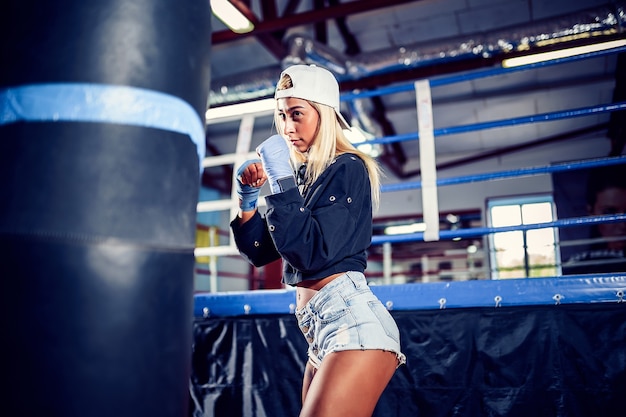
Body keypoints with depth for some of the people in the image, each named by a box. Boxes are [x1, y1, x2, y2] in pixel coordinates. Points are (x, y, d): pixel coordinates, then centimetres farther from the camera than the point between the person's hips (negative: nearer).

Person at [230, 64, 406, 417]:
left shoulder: (346, 169, -6)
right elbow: (260, 252, 15)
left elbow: (313, 253, -18)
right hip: (319, 329, 9)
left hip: (352, 320, -9)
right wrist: (248, 196, 1)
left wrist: (281, 180, -16)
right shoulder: (300, 174, 15)